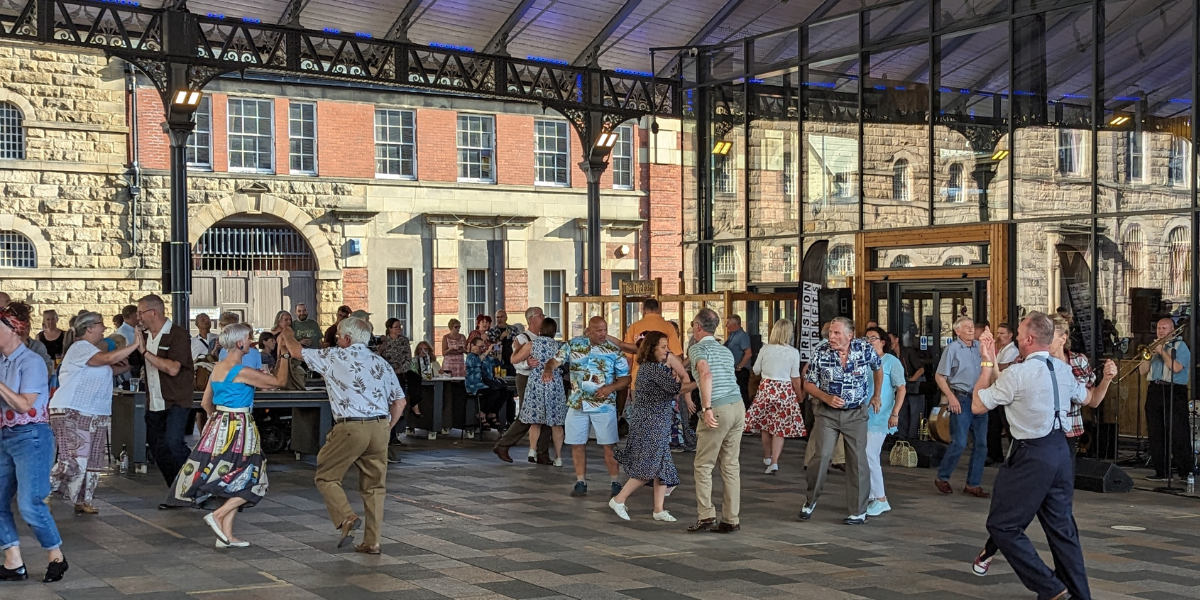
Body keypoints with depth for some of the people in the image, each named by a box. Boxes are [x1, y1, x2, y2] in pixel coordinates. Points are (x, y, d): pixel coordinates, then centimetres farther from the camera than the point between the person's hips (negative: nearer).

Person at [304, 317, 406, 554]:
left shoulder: (335, 357, 2)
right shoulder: (381, 363, 14)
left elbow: (297, 351, 15)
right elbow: (399, 401, 13)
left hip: (350, 428, -5)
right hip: (379, 427, 5)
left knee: (326, 477, 10)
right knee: (374, 485, 12)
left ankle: (346, 518, -11)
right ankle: (371, 541, 12)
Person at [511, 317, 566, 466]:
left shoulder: (531, 344, -3)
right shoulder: (558, 346, 0)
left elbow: (514, 359, 2)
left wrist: (518, 346, 19)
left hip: (536, 384, 0)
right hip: (555, 385, 0)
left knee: (535, 420, 13)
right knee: (556, 423, 7)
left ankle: (532, 450, -4)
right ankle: (558, 457, 6)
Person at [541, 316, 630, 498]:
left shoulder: (614, 351, -4)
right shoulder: (573, 345, 1)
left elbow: (626, 378, -1)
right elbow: (555, 360, 2)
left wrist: (611, 388, -19)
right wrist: (548, 369, -21)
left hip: (604, 405, -2)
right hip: (577, 404, 2)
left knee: (609, 445, -1)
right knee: (577, 444, 6)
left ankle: (615, 483, 9)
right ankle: (580, 482, 17)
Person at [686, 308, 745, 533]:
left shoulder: (697, 348, -2)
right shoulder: (725, 351, 21)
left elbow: (706, 373, -20)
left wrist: (707, 407, -25)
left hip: (717, 410, -7)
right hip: (738, 405, 7)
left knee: (703, 465, 2)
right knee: (731, 465, 9)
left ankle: (706, 515, -3)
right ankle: (731, 520, 9)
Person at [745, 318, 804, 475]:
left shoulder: (765, 349, -5)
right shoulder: (793, 352, -8)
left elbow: (756, 370, 5)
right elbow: (795, 378, -5)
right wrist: (799, 396, 7)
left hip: (766, 388, 1)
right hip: (785, 391, -1)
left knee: (765, 424, 17)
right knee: (779, 427, 2)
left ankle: (767, 457, 32)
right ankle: (774, 461, -9)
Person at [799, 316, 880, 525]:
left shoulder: (865, 349, -10)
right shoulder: (820, 351, -12)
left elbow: (878, 368, 13)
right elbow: (809, 384, -3)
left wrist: (876, 396, 17)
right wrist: (827, 398, -19)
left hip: (856, 414, 1)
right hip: (827, 413, -1)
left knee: (858, 460, 3)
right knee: (822, 456, -13)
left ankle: (859, 512, 13)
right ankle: (811, 500, 8)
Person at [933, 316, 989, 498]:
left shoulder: (979, 346, 8)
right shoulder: (952, 349, -5)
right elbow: (939, 376, -6)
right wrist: (950, 397, -14)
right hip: (962, 399, -5)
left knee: (981, 444, 6)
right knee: (959, 443, -8)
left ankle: (973, 484, 14)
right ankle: (942, 478, 11)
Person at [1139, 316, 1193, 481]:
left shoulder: (1180, 346, 2)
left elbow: (1176, 367, -15)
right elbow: (1143, 371, 12)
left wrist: (1162, 351, -8)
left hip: (1175, 391, -6)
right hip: (1154, 391, 6)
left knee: (1179, 433, -8)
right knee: (1155, 433, 5)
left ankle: (1185, 471, -5)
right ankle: (1160, 471, 11)